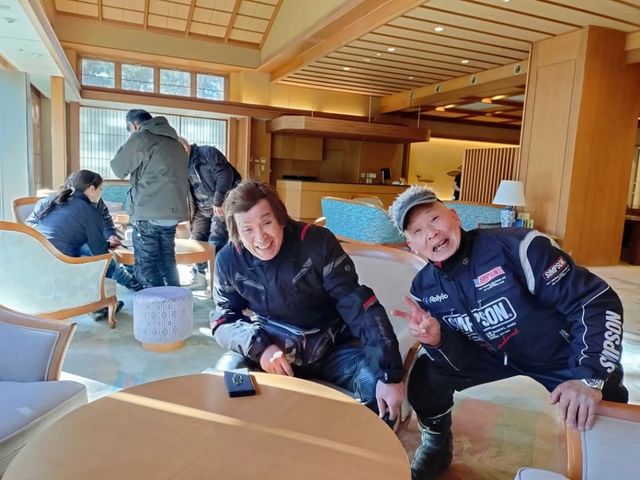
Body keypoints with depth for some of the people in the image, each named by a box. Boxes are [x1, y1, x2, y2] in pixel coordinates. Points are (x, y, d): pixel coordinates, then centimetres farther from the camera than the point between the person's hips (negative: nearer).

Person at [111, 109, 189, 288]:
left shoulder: (140, 138, -4)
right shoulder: (175, 142, 19)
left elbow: (119, 169, 4)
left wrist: (126, 147, 18)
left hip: (148, 213, -7)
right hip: (173, 211, 7)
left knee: (146, 265, 0)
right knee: (167, 261, 15)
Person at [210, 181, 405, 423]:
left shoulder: (317, 242, -20)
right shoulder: (228, 260, -11)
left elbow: (358, 305, -22)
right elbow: (223, 318, -3)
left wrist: (389, 374, -28)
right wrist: (258, 346, -26)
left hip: (332, 348, -1)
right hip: (269, 349, 2)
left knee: (377, 387, -25)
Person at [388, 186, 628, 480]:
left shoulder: (515, 246, -32)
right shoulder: (423, 290, -15)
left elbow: (597, 301, -27)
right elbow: (462, 359, -13)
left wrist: (590, 378, -35)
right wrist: (438, 341, -36)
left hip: (566, 355, -3)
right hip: (497, 354, 3)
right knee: (426, 376, -8)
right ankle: (436, 448, 20)